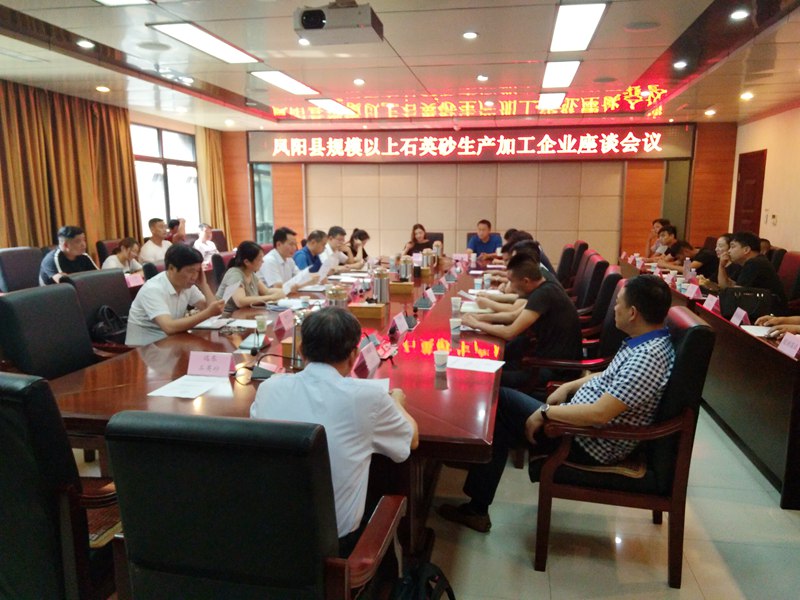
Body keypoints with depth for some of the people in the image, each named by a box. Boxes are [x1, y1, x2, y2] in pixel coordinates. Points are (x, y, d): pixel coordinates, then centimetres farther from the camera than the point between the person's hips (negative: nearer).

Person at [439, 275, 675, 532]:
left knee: (499, 403, -2)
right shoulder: (647, 342, 3)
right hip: (582, 417, 10)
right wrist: (569, 386, 9)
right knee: (500, 398, 9)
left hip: (592, 445, -9)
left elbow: (600, 413, -32)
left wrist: (546, 412, -21)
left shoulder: (647, 358, -27)